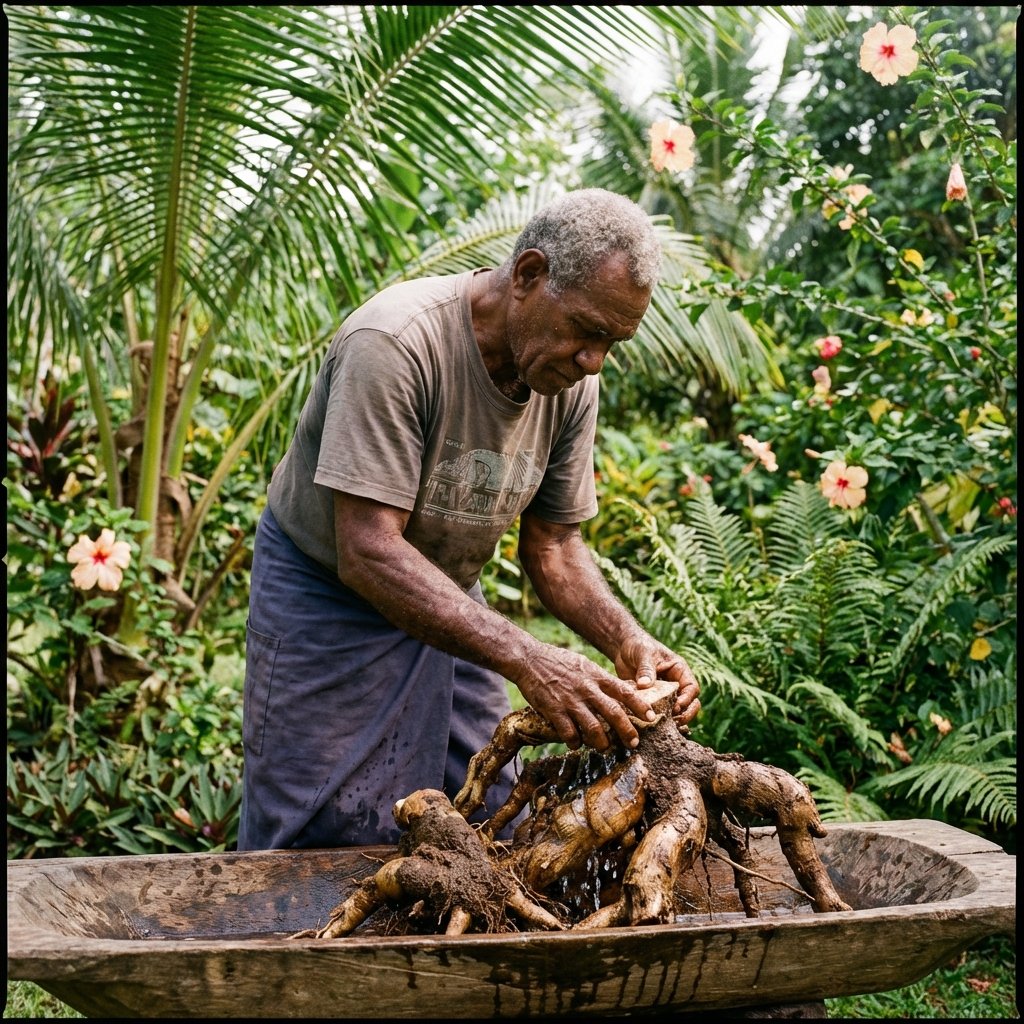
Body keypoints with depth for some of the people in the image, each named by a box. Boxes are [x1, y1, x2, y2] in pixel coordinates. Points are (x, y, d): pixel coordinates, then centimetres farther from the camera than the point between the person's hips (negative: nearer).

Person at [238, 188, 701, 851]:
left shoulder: (572, 381, -9)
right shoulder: (395, 342, -30)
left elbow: (553, 544, 0)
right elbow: (368, 553, -34)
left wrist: (630, 644, -19)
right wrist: (527, 661, -41)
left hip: (450, 602, 6)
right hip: (328, 596, -5)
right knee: (323, 847, -1)